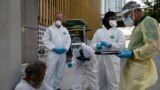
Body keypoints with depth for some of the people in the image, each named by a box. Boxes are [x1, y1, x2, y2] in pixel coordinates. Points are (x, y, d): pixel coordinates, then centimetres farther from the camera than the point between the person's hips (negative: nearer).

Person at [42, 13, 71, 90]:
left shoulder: (65, 30, 17)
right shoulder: (50, 28, 5)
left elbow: (68, 40, 12)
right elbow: (45, 39, -4)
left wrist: (65, 48, -6)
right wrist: (54, 48, -13)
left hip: (63, 54, 4)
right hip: (53, 53, -4)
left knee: (60, 72, 8)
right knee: (50, 71, -7)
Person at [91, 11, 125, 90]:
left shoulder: (118, 32, 4)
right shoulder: (99, 31, 12)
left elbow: (122, 45, -8)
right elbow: (92, 43, 8)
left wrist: (109, 45, -21)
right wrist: (97, 46, -15)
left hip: (113, 60, -3)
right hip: (101, 60, 3)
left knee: (113, 82, -2)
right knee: (102, 82, 16)